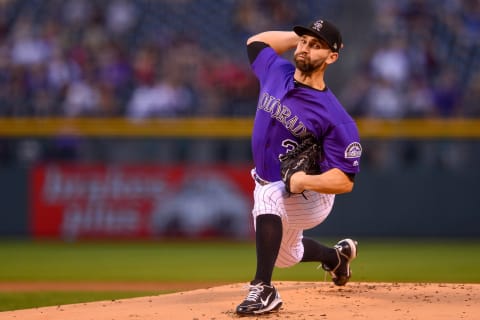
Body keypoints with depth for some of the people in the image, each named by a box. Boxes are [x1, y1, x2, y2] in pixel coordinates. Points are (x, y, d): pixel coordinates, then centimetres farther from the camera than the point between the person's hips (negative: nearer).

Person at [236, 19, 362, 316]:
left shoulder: (335, 118, -28)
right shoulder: (277, 72, -10)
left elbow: (345, 180, -27)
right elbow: (256, 41, 12)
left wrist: (303, 181, -43)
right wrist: (301, 35, 1)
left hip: (310, 198, -8)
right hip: (269, 184, 8)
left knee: (268, 196, -40)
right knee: (284, 254, 29)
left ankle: (263, 290, -35)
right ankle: (337, 256, 61)